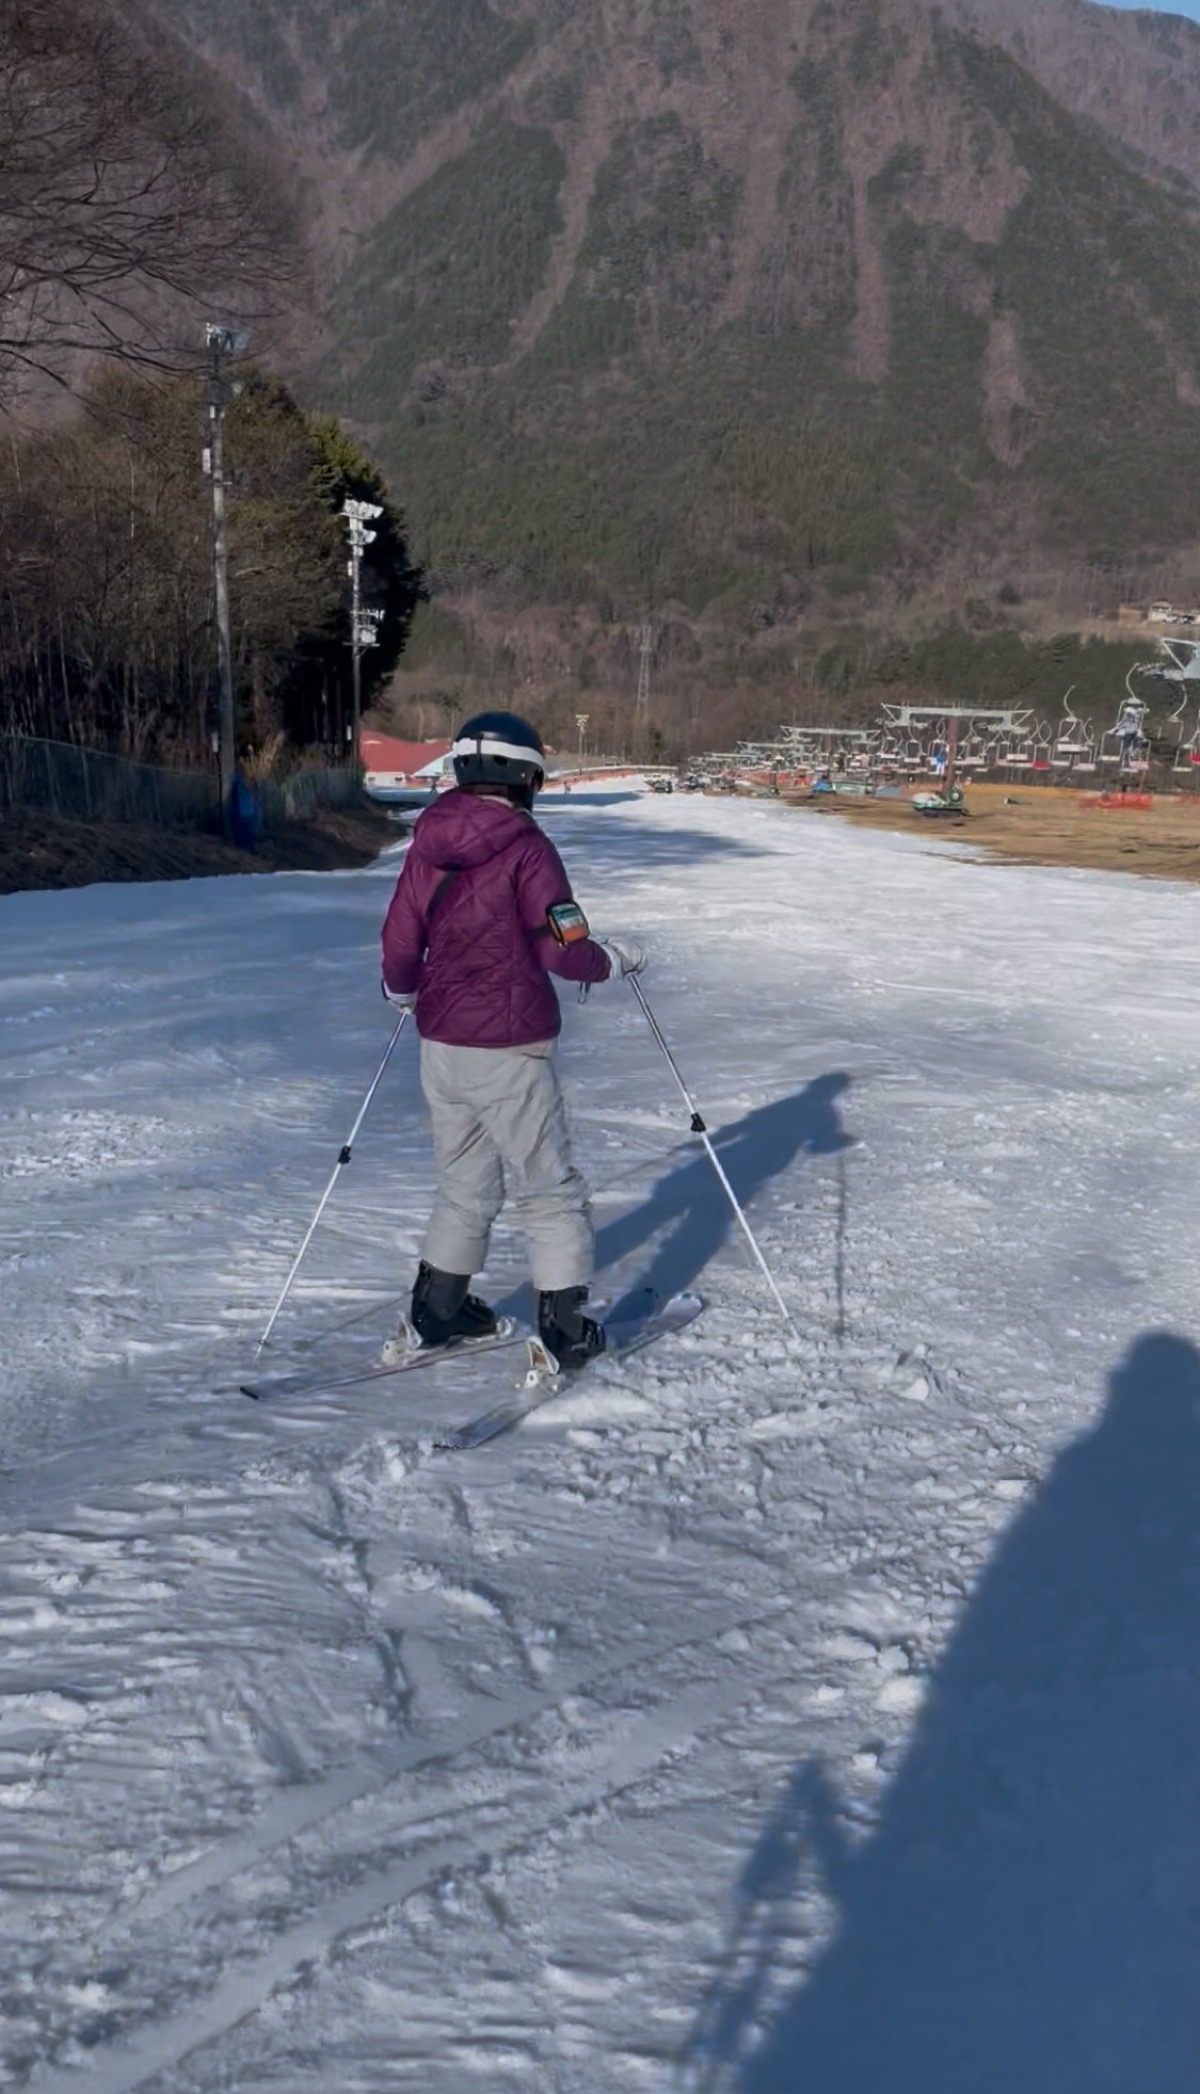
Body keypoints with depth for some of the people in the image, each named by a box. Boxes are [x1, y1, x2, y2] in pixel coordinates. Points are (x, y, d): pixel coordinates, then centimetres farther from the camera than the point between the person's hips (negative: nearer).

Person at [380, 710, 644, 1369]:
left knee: (464, 1184, 20)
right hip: (508, 1047, -6)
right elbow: (563, 951, -16)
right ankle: (564, 1324, 8)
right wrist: (620, 958, 3)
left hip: (440, 1042, 6)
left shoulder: (429, 842, 4)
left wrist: (402, 991, 29)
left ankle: (438, 1309, 27)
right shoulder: (526, 846, -14)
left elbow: (401, 939, 9)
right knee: (549, 1189, 6)